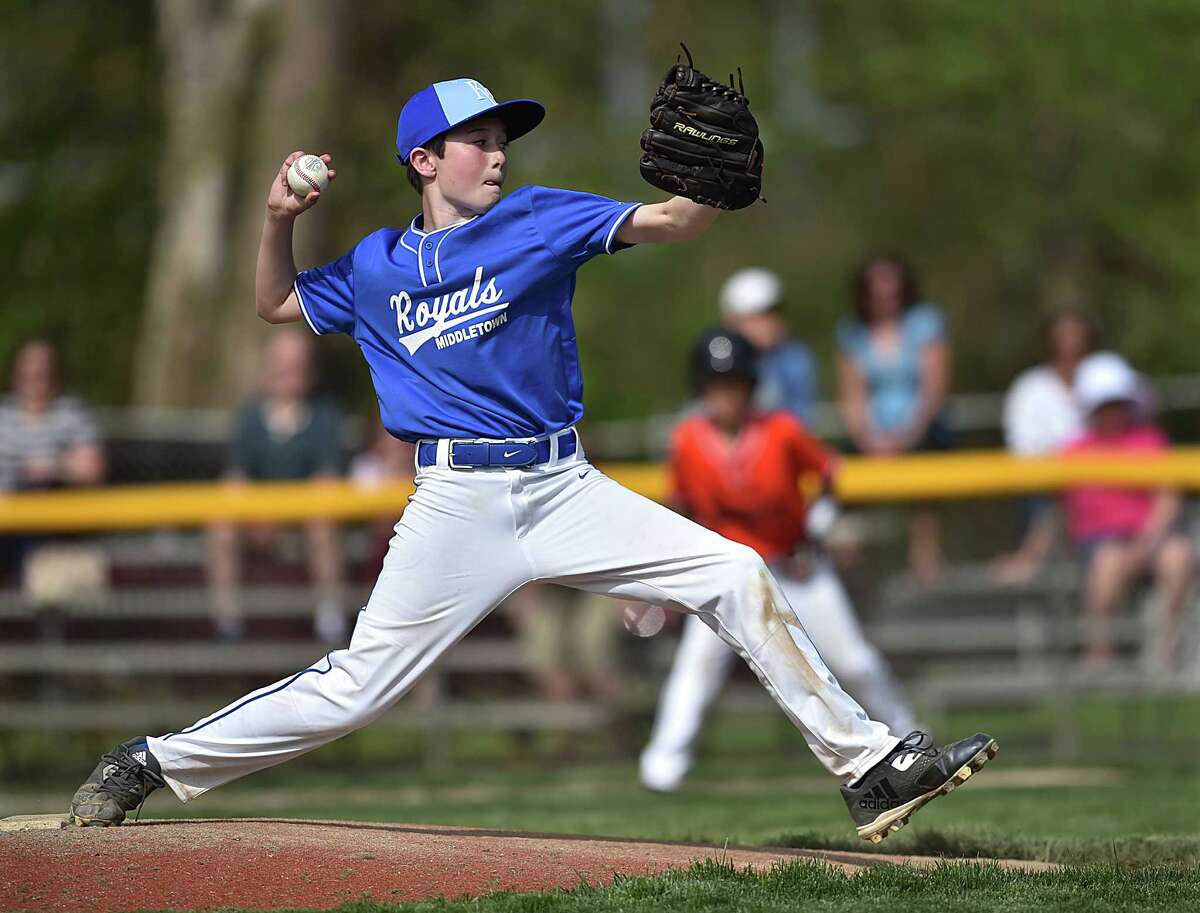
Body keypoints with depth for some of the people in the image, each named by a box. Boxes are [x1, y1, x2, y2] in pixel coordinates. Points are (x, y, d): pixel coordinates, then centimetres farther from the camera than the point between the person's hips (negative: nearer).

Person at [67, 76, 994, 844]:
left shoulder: (538, 220, 3)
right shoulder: (376, 266, 9)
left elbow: (665, 221, -8)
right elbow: (277, 304, 25)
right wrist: (280, 219, 6)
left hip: (566, 490, 1)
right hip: (457, 502, -1)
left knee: (737, 576, -8)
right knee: (354, 688, -6)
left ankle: (870, 766, -3)